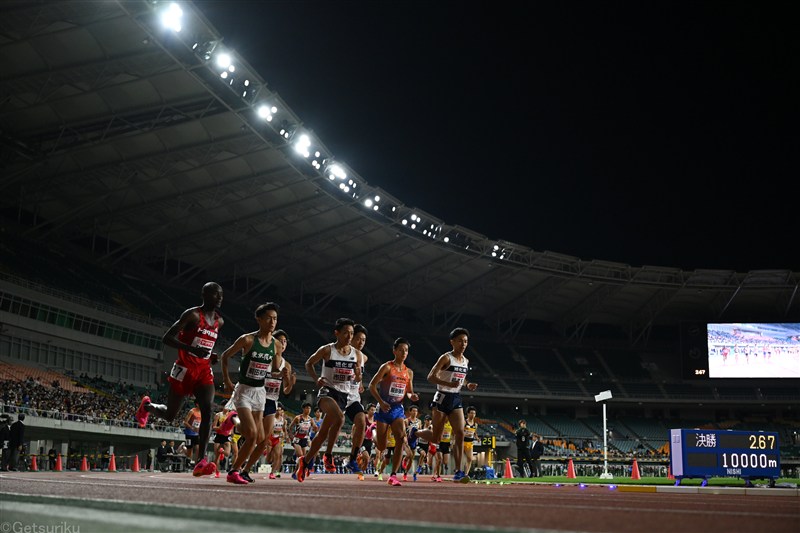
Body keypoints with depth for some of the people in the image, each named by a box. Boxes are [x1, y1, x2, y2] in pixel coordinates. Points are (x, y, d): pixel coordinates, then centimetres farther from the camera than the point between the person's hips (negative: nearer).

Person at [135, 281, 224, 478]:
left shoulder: (219, 321, 11)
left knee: (207, 411, -17)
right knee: (169, 415, 7)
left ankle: (200, 461, -23)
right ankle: (147, 405, 42)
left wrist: (211, 355, 6)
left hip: (204, 371, 5)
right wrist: (193, 349, -28)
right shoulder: (192, 314, -11)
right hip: (184, 370, -5)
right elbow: (167, 338, -16)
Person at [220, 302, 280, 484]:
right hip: (244, 391, -6)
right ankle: (233, 471, -4)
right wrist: (227, 381, -3)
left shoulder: (275, 344, 2)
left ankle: (244, 471, 24)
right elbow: (225, 356, -1)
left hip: (260, 392, 6)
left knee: (260, 439, 6)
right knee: (252, 435, -18)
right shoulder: (247, 340, -13)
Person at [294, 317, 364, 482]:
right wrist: (316, 379, -8)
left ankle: (305, 461, 24)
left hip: (343, 394, 5)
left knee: (323, 432, 8)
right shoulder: (327, 350, -5)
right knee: (339, 417, -32)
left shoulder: (357, 354, 5)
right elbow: (309, 363, 8)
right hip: (327, 390, -5)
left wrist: (356, 376, -9)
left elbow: (358, 377, 15)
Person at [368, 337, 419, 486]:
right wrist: (381, 401, -21)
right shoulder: (387, 367, -7)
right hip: (384, 408, -4)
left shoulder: (409, 372, 9)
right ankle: (373, 433, 39)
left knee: (401, 440, -17)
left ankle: (393, 475, -11)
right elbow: (372, 385, -9)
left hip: (398, 409, 4)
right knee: (381, 447, 2)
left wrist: (412, 396, -4)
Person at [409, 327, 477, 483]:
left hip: (456, 400, 6)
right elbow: (431, 376, -16)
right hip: (442, 398, -6)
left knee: (460, 433, -10)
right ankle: (415, 433, 34)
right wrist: (449, 384, -29)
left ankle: (458, 472, -10)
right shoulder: (446, 358, -11)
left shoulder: (466, 361, 11)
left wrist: (467, 385, 5)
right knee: (436, 437, 2)